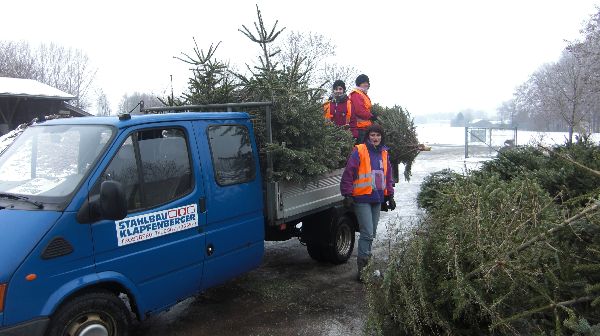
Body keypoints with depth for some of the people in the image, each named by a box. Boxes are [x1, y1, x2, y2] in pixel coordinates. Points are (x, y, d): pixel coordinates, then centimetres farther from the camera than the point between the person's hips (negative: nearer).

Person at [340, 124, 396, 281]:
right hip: (362, 199, -7)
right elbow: (348, 173, -11)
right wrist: (347, 195, -13)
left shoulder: (384, 153, 13)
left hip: (377, 199, 7)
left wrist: (390, 195, 16)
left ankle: (365, 263, 26)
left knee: (371, 233, 13)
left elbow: (388, 176, 20)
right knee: (367, 233, -11)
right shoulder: (359, 151, -8)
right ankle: (362, 269, -3)